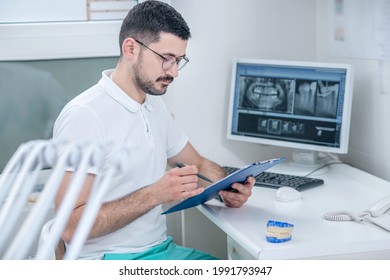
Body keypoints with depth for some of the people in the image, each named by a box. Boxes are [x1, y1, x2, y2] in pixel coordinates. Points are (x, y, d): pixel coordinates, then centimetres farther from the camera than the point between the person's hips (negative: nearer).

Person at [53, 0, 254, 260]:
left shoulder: (156, 106, 9)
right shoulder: (84, 115, -17)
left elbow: (200, 165, 21)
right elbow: (71, 228, -20)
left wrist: (227, 189, -2)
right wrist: (155, 194, -27)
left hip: (162, 248, 8)